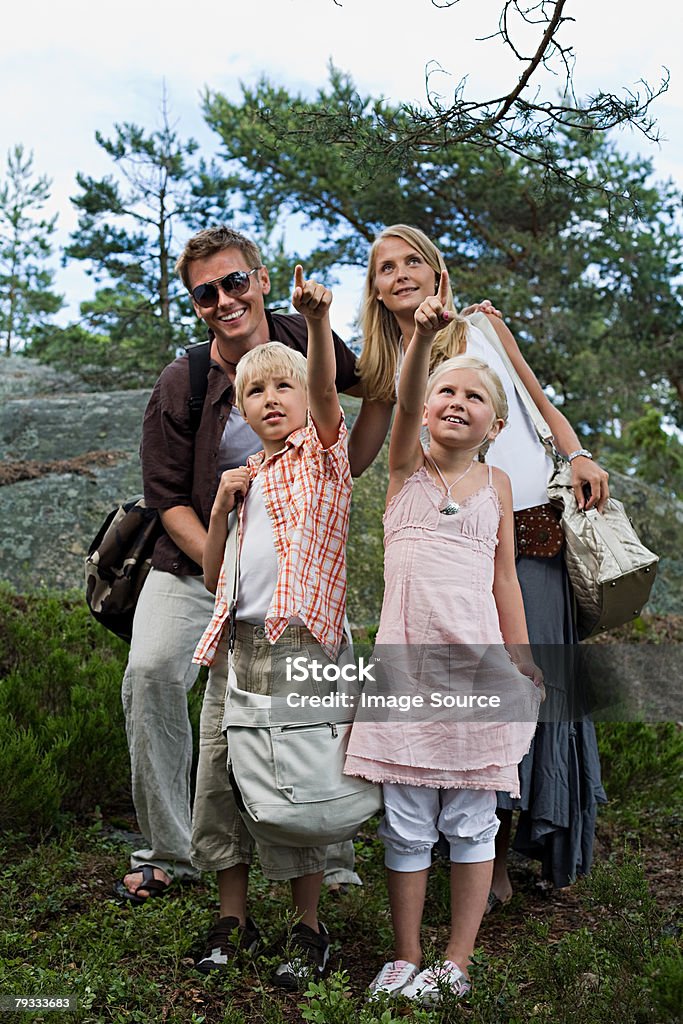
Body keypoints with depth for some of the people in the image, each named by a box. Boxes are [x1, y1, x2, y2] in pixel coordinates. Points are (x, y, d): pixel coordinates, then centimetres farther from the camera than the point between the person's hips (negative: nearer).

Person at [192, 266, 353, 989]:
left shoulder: (323, 451, 5)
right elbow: (214, 577, 17)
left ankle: (308, 930, 12)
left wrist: (317, 321, -34)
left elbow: (324, 388, -17)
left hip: (300, 639, -6)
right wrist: (221, 507, 3)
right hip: (236, 640, 6)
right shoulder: (247, 477, 19)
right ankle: (234, 921, 22)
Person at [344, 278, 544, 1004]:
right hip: (406, 661, -1)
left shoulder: (496, 484, 9)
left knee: (471, 822, 7)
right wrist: (423, 334, -31)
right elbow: (404, 402, -14)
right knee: (406, 825, 6)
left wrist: (523, 666, 10)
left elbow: (504, 579, 11)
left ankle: (457, 962, 20)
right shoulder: (406, 467, 5)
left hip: (477, 663, 1)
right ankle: (406, 959, 20)